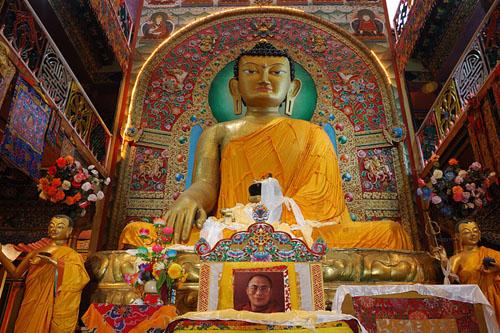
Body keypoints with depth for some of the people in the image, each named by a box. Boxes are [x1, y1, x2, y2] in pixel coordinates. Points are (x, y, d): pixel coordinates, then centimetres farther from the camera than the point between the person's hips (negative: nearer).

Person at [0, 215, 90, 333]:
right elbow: (15, 273, 13)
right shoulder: (37, 252, 12)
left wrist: (55, 262, -33)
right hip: (30, 308, 5)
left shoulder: (71, 255, -5)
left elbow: (82, 277, -24)